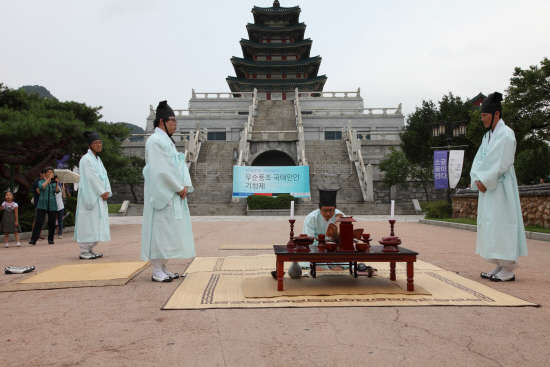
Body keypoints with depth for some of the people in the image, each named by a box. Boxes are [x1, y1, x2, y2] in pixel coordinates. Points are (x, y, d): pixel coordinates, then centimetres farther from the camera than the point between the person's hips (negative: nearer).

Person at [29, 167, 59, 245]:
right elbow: (41, 187, -14)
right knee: (38, 222, -9)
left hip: (52, 206, 2)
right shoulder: (41, 181, 8)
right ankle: (33, 239, -8)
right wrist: (48, 179, -17)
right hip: (42, 205, -1)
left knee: (52, 223, 1)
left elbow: (57, 191, -6)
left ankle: (50, 239, 12)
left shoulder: (54, 183, 11)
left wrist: (56, 182, -18)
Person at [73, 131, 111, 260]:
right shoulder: (86, 159, -10)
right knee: (88, 223, -7)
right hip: (90, 196, -9)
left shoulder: (98, 159, 18)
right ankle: (84, 252, 0)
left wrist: (107, 191, -1)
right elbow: (92, 178, -15)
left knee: (97, 224, 10)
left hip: (99, 196, 9)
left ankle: (90, 250, 17)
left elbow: (104, 176, 13)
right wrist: (102, 192, -12)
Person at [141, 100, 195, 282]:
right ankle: (157, 272, 4)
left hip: (172, 194, 10)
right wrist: (179, 188, -13)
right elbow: (162, 170, -19)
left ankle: (163, 268, 20)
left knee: (168, 231, 12)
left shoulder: (167, 141, 17)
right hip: (162, 194, -9)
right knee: (160, 230, -4)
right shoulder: (156, 141, -12)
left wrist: (185, 185, -1)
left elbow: (179, 164, 13)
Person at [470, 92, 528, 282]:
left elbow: (501, 163, -17)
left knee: (501, 224, -7)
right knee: (489, 225, 8)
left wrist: (485, 181, -15)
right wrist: (477, 180, -4)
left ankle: (508, 270, 0)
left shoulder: (506, 134, -9)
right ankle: (500, 266, 16)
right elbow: (479, 160, 11)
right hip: (488, 187, 8)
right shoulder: (488, 136, 17)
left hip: (501, 188, -8)